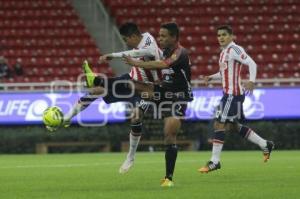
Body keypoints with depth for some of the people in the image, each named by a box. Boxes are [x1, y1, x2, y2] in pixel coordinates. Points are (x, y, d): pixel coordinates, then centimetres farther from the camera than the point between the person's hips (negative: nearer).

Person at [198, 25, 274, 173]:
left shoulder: (234, 49, -12)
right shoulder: (224, 52, 17)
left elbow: (251, 63, -19)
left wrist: (251, 81, -33)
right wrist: (211, 77, 13)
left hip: (233, 94, -10)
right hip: (228, 93, 10)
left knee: (219, 124, -11)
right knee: (234, 126, 16)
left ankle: (214, 162, -8)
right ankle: (265, 145, 25)